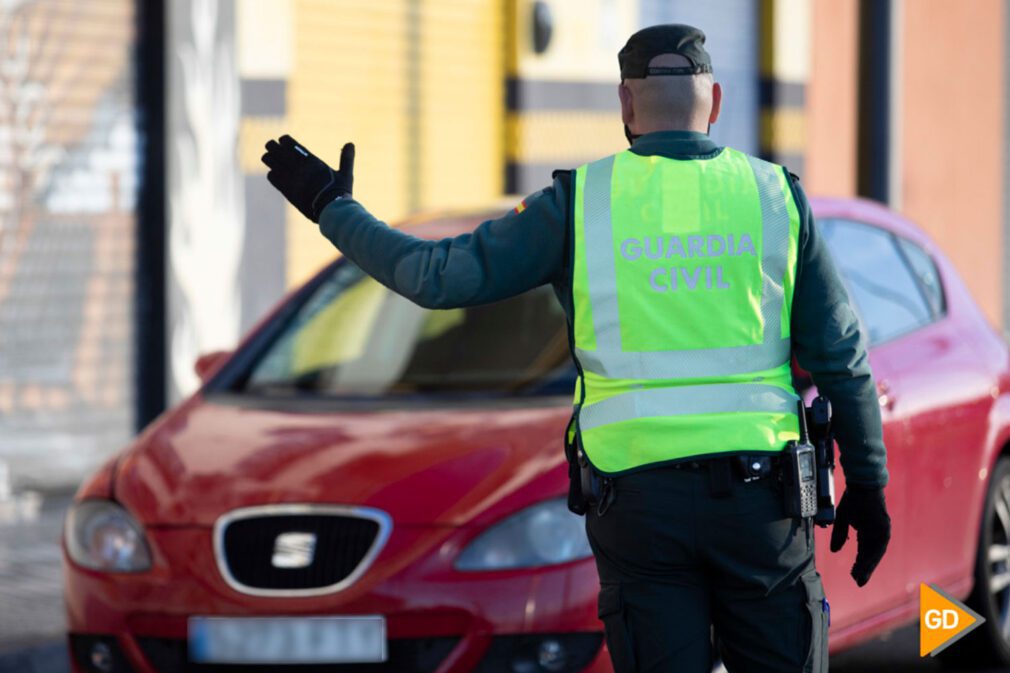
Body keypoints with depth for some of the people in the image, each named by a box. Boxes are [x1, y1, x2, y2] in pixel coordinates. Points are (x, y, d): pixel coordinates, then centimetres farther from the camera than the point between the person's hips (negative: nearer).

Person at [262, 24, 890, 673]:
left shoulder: (580, 202, 0)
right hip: (757, 496, 0)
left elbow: (439, 276, 1)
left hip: (639, 500, 0)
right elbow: (842, 355, 3)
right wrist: (868, 484, 11)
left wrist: (333, 211, 15)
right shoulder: (775, 196, 3)